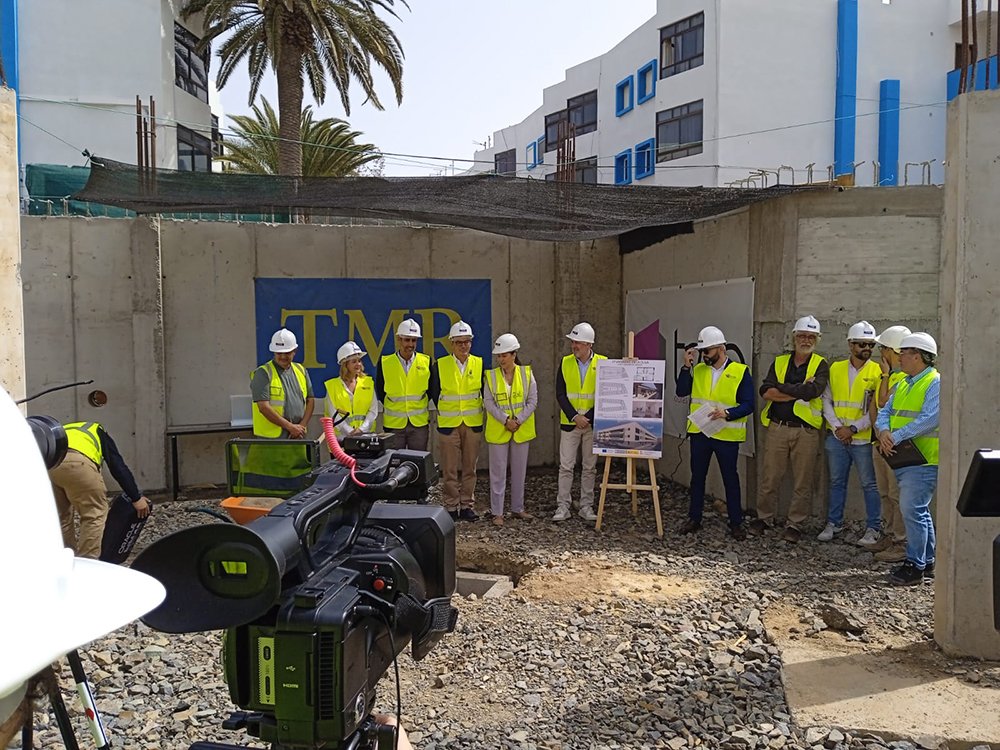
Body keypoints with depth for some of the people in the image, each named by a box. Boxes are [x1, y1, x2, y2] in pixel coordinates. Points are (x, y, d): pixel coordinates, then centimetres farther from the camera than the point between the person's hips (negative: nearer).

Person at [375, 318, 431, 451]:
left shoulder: (426, 362, 0)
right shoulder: (384, 363, -2)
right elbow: (379, 391, 7)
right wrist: (392, 407, 6)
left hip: (419, 423, 1)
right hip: (393, 424, 0)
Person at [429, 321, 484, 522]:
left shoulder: (479, 364, 3)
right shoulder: (440, 365, -2)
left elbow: (485, 391, 12)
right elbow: (434, 392, 9)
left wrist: (478, 411, 8)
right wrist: (445, 411, 10)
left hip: (473, 423, 2)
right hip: (448, 424, -2)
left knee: (470, 468, 7)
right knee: (449, 469, 1)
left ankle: (467, 505, 16)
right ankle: (451, 507, 10)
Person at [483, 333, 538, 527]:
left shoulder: (526, 373, 1)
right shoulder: (491, 376, -1)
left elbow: (532, 400, -2)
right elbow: (489, 402, -6)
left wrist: (518, 421, -12)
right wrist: (505, 420, -16)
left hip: (522, 430, 1)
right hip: (498, 430, -1)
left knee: (519, 471, 11)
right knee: (498, 472, 1)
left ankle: (517, 508, 23)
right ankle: (497, 512, 7)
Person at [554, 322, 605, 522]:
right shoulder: (565, 363, 0)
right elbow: (560, 395, -2)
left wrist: (588, 417, -14)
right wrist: (574, 416, -13)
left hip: (593, 423, 0)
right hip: (569, 422, 1)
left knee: (590, 467, 8)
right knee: (566, 466, 1)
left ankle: (586, 507, 17)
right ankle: (562, 507, 9)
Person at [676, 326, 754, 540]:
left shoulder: (740, 372, -6)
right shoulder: (698, 370, 6)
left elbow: (748, 405, -9)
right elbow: (681, 391, -4)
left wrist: (727, 413, -25)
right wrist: (686, 366, -11)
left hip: (726, 434, -4)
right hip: (699, 432, 4)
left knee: (730, 478, 6)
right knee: (697, 476, 12)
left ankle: (736, 523, 17)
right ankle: (694, 518, 24)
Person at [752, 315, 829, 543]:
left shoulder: (820, 365, 3)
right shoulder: (779, 362, 9)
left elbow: (812, 390, -18)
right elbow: (765, 392, -5)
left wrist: (780, 388, -10)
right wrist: (798, 392, -12)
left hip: (806, 431, -1)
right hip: (777, 428, 2)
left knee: (802, 482, 5)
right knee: (770, 477, 7)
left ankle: (794, 524, 16)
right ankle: (764, 517, 21)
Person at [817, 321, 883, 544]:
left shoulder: (878, 372, -4)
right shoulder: (835, 368, 7)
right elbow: (826, 401, 8)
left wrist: (853, 428, -14)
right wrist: (837, 426, -5)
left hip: (863, 438, -3)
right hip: (836, 437, 3)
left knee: (869, 484, 3)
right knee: (837, 482, 12)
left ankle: (873, 528, 14)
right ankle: (834, 523, 23)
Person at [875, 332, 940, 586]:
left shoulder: (936, 383, -11)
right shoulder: (903, 384, 18)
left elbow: (929, 419, -22)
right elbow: (885, 411, 13)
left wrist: (896, 436, -21)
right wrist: (884, 431, -9)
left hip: (923, 460, -9)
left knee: (912, 510, -11)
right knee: (919, 510, 15)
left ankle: (915, 565, -4)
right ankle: (928, 562, 25)